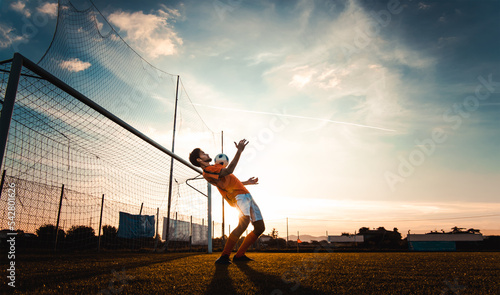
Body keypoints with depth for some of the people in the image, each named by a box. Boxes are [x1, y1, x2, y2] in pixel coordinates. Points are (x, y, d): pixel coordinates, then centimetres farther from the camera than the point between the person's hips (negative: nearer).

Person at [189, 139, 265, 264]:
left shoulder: (214, 168, 25)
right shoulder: (207, 171, -8)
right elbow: (228, 170, -23)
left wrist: (246, 182, 28)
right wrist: (239, 151, -21)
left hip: (246, 195, 10)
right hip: (238, 196, -10)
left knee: (260, 228, 6)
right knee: (244, 223, -31)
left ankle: (239, 255, 13)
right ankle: (224, 256, -21)